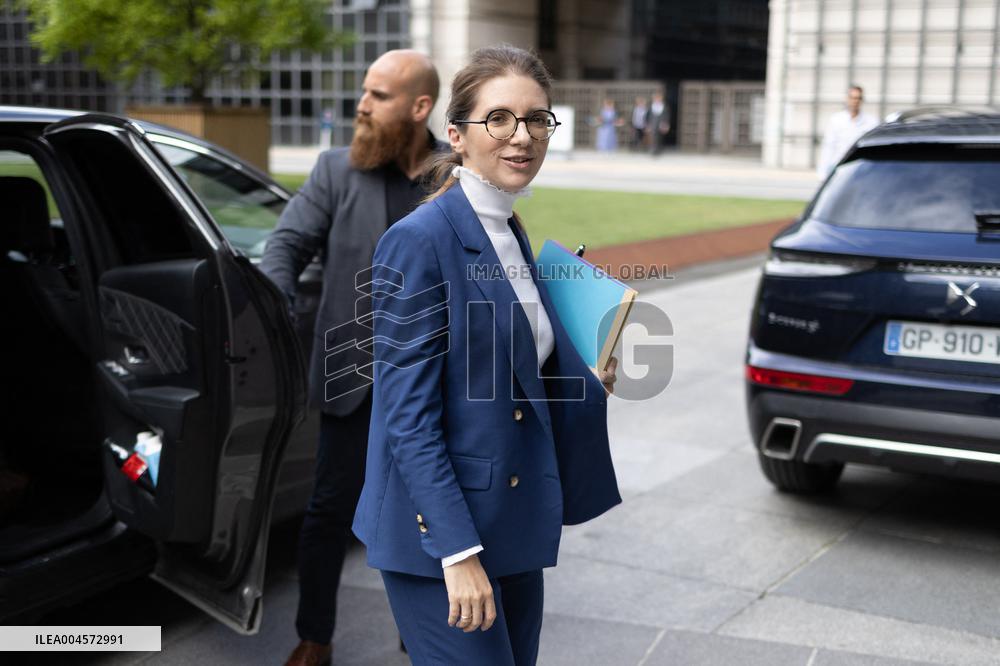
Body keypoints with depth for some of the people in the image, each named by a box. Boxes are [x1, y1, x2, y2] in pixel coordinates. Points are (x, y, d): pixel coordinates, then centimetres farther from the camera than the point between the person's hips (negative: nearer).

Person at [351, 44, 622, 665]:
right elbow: (408, 415, -19)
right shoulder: (420, 240, -16)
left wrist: (584, 382, 7)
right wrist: (459, 551, -21)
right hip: (439, 532, -8)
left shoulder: (512, 233, 10)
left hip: (513, 523, 9)